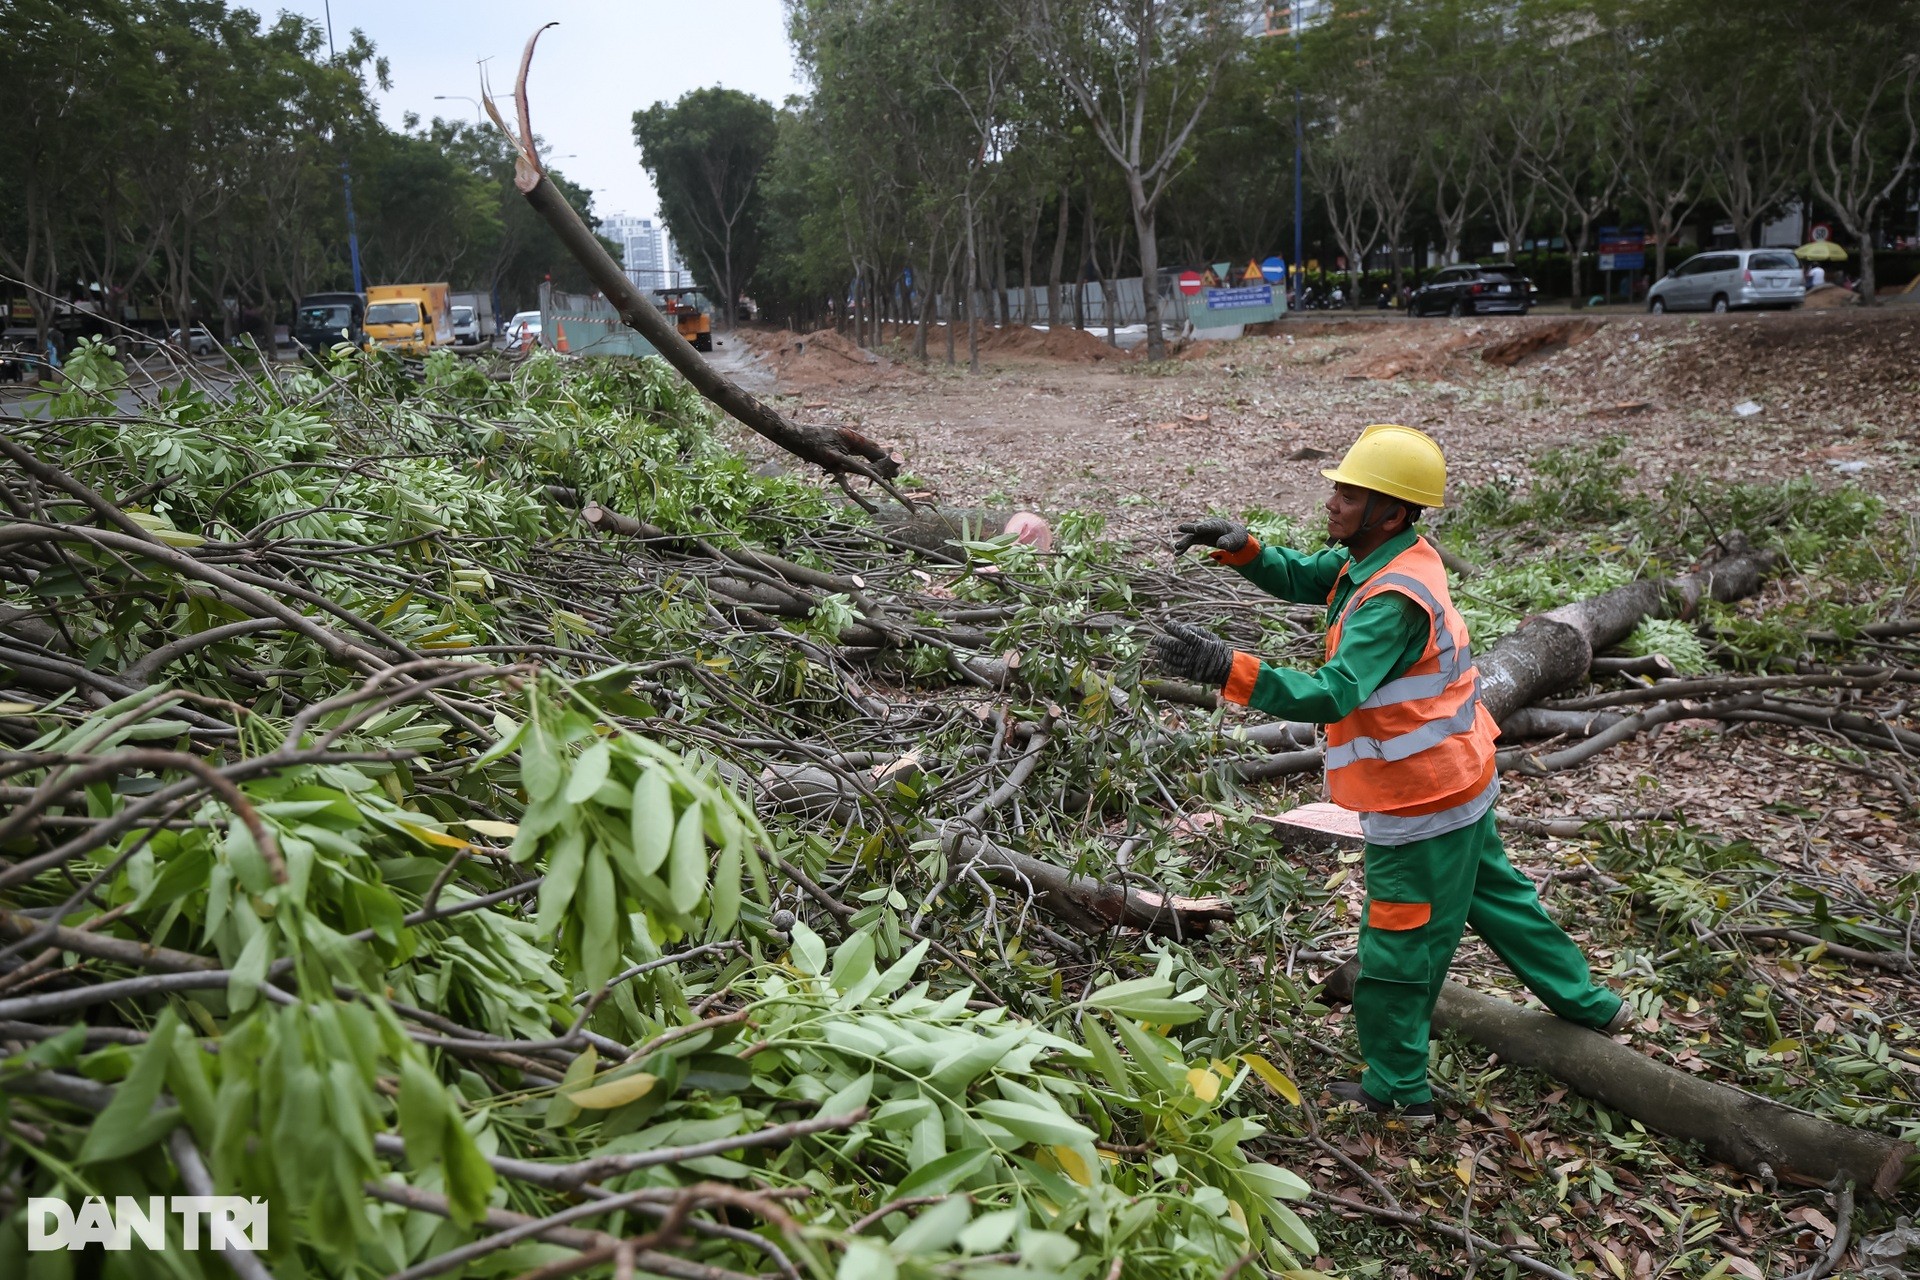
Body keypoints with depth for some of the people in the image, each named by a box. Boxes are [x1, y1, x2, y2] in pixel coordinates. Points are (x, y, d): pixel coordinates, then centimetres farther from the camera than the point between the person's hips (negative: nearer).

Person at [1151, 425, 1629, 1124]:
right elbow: (1299, 577, 7)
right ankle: (1589, 1005, 45)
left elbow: (1331, 695, -40)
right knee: (1494, 896, 28)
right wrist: (1240, 546, -12)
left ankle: (1396, 1088, 23)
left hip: (1421, 803, -10)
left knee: (1400, 947, 6)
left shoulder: (1393, 602, -30)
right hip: (1458, 779, 10)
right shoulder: (1394, 556, -1)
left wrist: (1226, 668, -48)